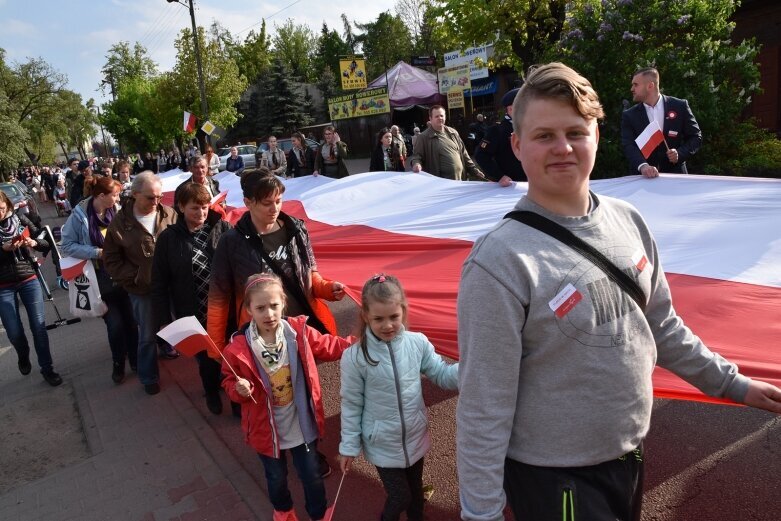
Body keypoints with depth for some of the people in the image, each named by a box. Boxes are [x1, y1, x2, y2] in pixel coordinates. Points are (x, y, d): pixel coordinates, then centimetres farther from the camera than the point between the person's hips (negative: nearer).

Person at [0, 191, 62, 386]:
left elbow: (47, 244, 1)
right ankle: (23, 357, 38)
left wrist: (34, 243, -19)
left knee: (39, 326, 0)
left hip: (29, 280, 0)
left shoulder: (21, 220, -2)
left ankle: (46, 368, 13)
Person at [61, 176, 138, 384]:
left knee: (131, 320, 9)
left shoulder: (117, 211, -5)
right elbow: (67, 245, -9)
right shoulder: (80, 215, -11)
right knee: (115, 324, 2)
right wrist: (97, 253, -18)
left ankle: (135, 358, 30)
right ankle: (118, 363, 25)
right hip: (102, 281, -2)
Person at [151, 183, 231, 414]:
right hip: (194, 314, 0)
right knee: (206, 358, 14)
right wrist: (164, 320, -3)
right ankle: (212, 392, 44)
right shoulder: (169, 238, -6)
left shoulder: (222, 227, -6)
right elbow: (159, 283, -1)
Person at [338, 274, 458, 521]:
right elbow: (351, 404, -11)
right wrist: (349, 446, -3)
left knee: (415, 489, 25)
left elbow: (442, 375, -6)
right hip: (382, 444, -3)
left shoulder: (418, 343, -16)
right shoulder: (355, 357, -21)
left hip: (415, 437, 3)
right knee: (400, 496, 10)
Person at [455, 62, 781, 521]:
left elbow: (662, 325, 10)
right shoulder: (501, 260, -24)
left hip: (631, 454, 6)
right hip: (553, 476, -6)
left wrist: (732, 383, 15)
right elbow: (485, 404, -21)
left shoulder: (628, 221, -4)